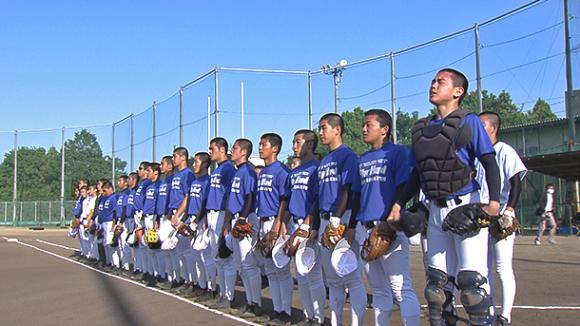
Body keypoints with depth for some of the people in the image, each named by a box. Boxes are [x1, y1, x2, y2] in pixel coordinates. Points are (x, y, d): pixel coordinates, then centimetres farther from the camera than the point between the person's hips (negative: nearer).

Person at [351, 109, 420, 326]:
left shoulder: (398, 152, -3)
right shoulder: (363, 159, 19)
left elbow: (403, 190, -10)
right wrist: (351, 227, 18)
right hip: (366, 228, 8)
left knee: (400, 289, -10)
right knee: (378, 289, 12)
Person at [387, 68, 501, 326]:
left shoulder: (469, 122, -3)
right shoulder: (421, 129, 13)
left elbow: (490, 164, -9)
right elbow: (417, 173, 18)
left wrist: (494, 201, -22)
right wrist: (398, 204, 12)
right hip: (436, 210, 6)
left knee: (471, 279, -9)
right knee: (437, 280, 10)